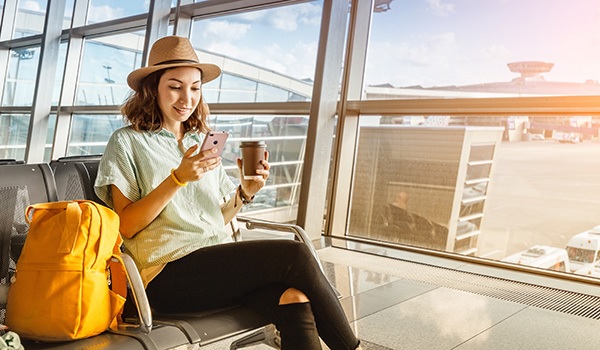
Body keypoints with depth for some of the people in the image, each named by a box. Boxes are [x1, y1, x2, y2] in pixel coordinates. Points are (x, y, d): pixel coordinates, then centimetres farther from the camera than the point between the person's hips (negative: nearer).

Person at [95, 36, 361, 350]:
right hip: (168, 274, -5)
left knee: (295, 300, -27)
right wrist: (178, 178, -15)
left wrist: (245, 192, -3)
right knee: (295, 256, -23)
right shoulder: (127, 142, 6)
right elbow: (126, 226, -5)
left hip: (221, 264, 5)